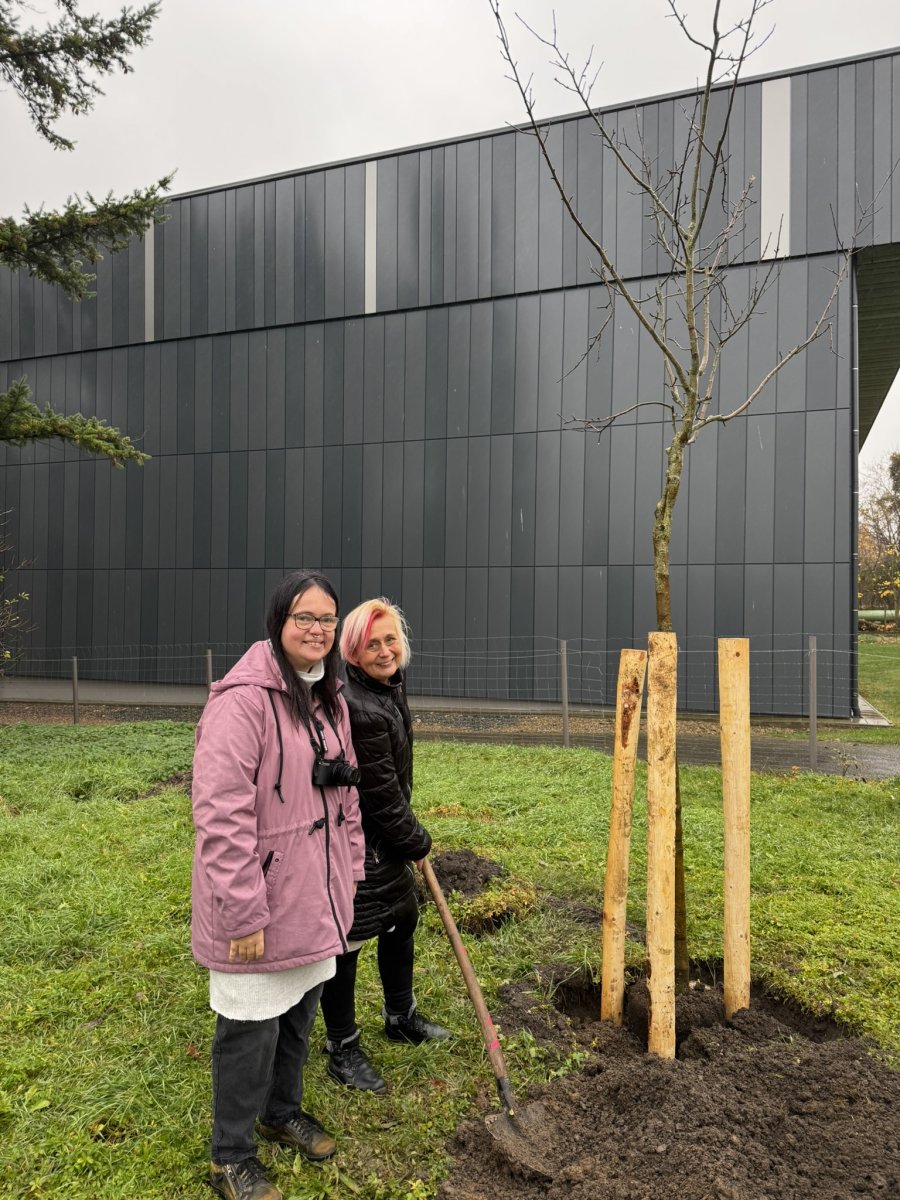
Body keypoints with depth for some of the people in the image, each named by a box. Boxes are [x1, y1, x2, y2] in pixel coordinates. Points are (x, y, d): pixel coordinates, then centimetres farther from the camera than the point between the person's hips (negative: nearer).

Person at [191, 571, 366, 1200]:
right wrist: (244, 914, -21)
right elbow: (221, 815, -23)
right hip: (262, 902, -7)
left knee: (301, 1012, 23)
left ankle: (283, 1112, 48)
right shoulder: (244, 699, -21)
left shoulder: (330, 700, 6)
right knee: (251, 1029, 9)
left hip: (316, 897, 8)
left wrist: (350, 875, 14)